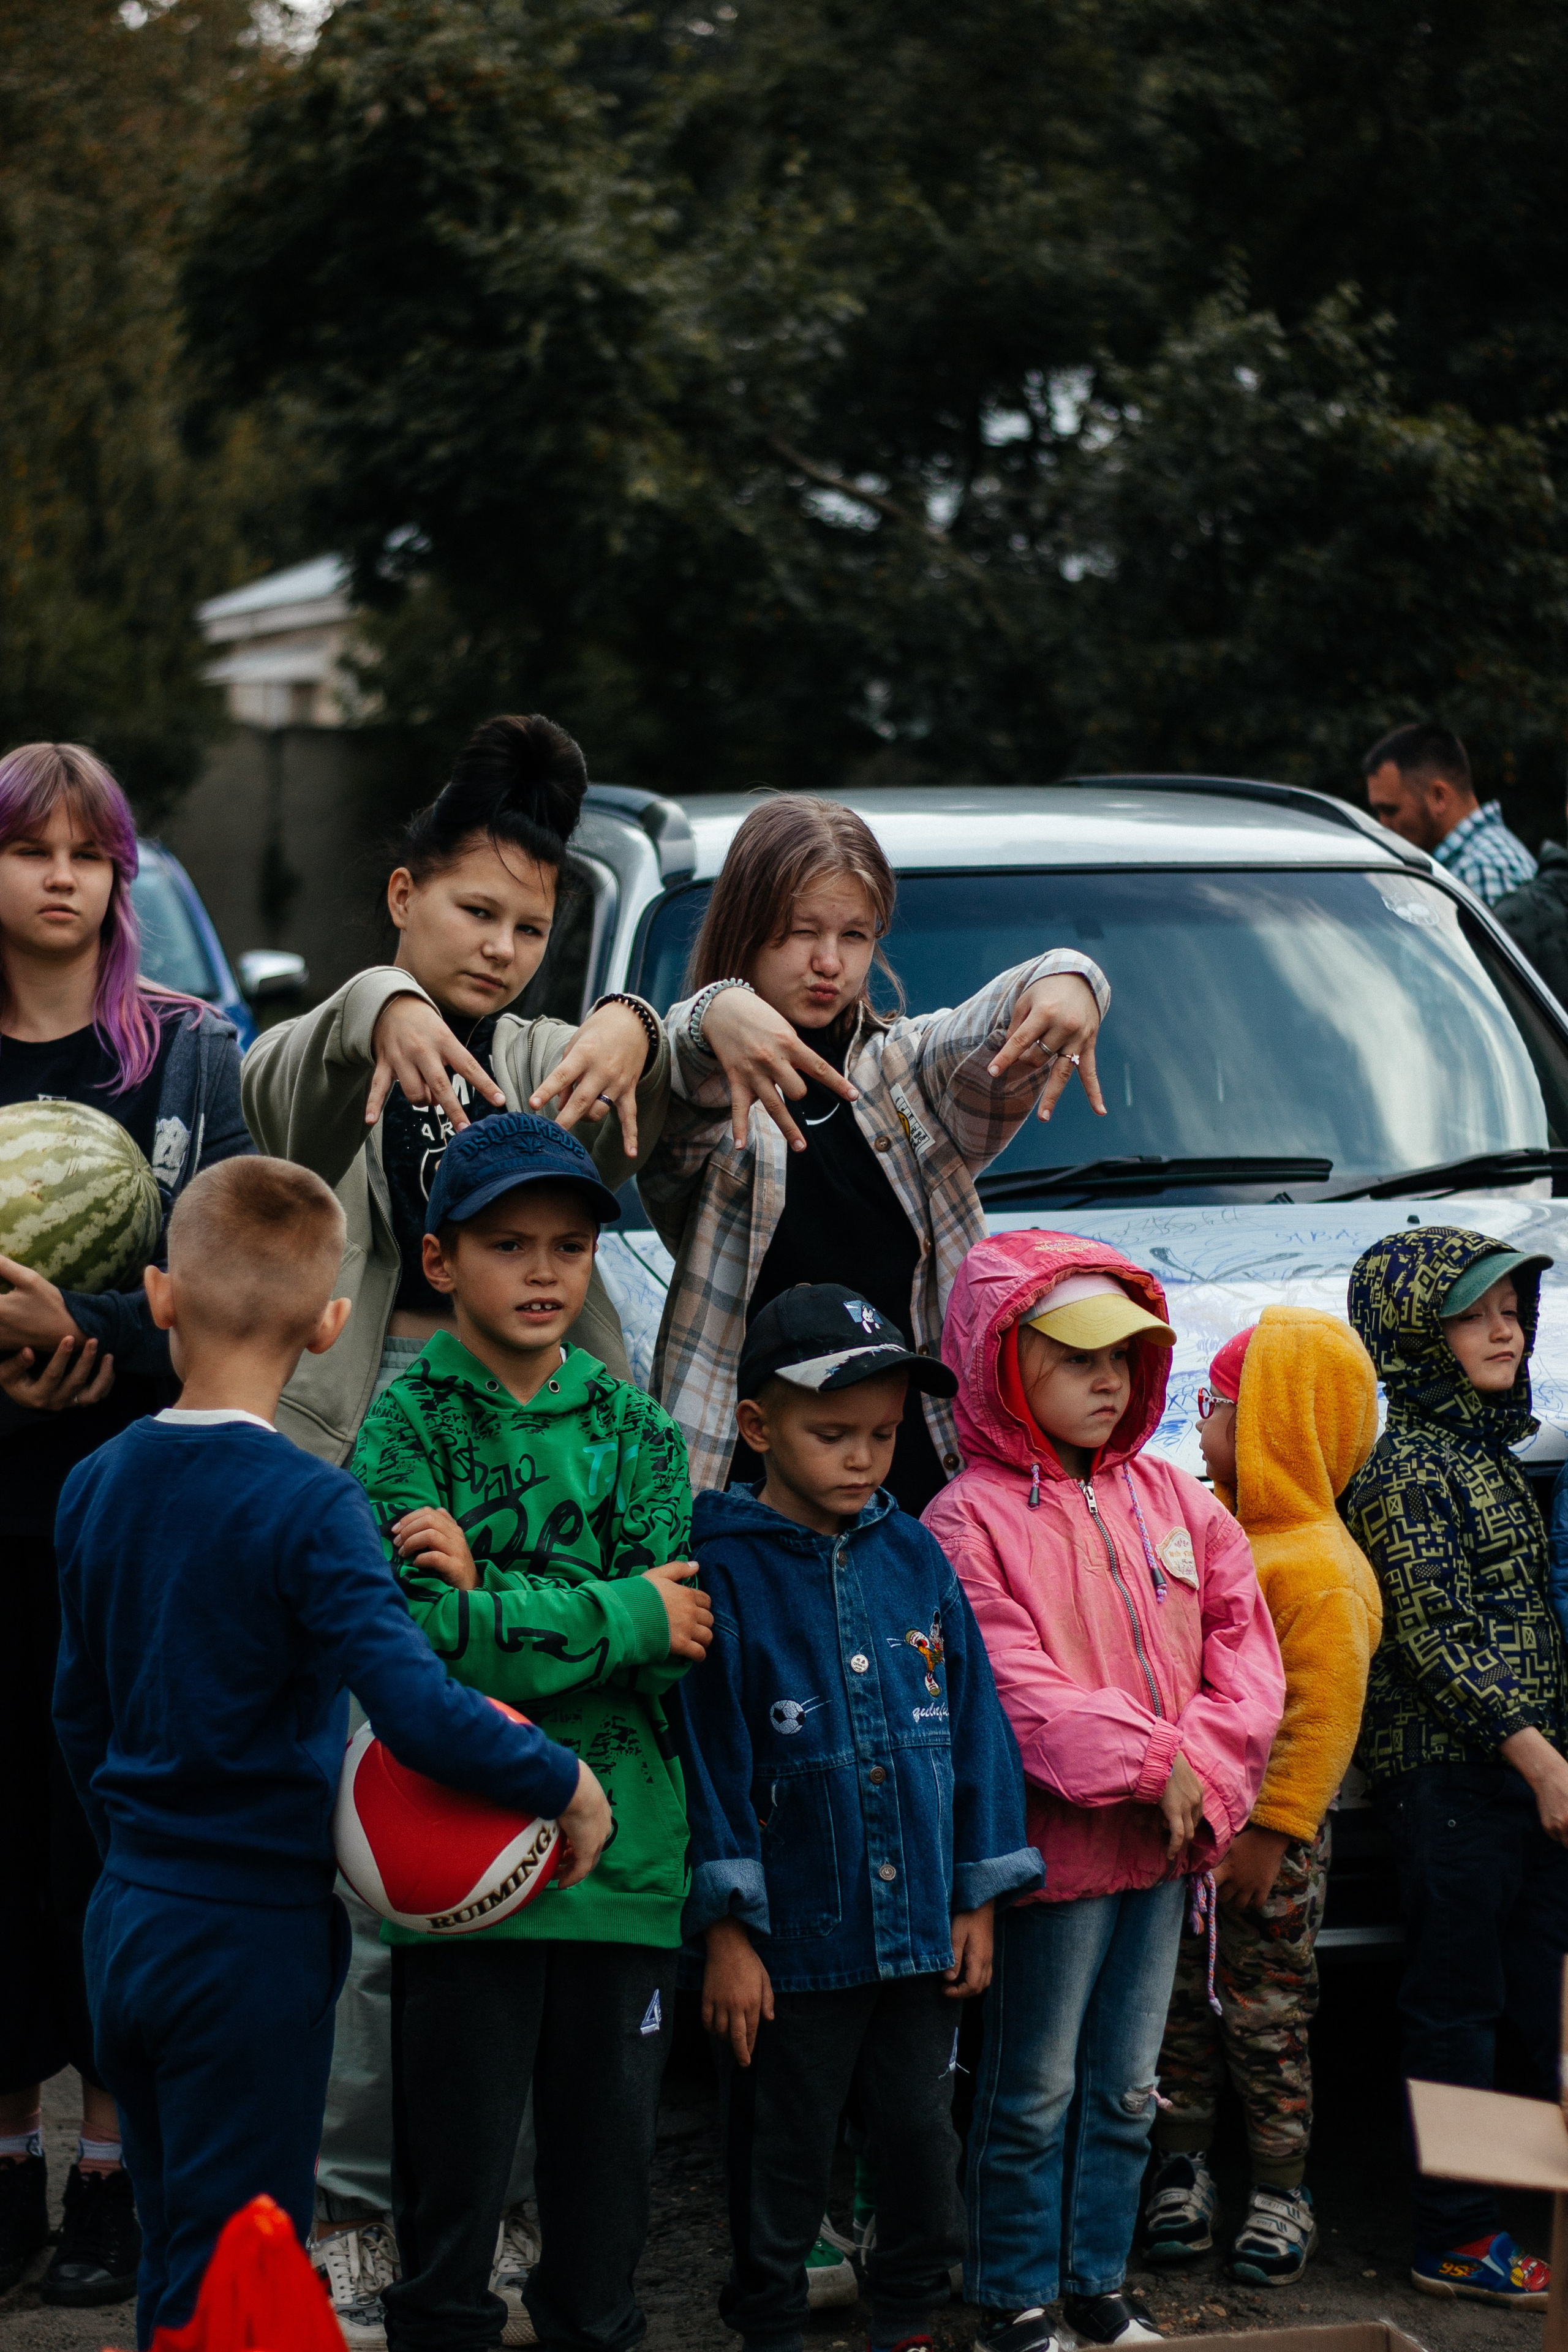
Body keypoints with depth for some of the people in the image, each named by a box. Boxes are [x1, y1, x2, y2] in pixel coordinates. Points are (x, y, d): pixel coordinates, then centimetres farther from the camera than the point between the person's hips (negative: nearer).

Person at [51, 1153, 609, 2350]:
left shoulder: (97, 1486, 4)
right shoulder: (306, 1507, -18)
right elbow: (418, 1710, -27)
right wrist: (567, 1782, -13)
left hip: (126, 1922, 7)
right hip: (255, 1937, -7)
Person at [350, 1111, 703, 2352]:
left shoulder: (636, 1428, 10)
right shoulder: (411, 1420, -1)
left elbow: (679, 1635, -4)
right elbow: (414, 1631, -15)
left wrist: (490, 1591, -15)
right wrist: (624, 1614, -11)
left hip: (625, 1849, 3)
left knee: (613, 2144, 10)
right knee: (459, 2152, 2)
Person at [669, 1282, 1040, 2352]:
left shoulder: (916, 1558, 3)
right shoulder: (727, 1572, -9)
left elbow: (973, 1721, 7)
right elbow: (709, 1753, -9)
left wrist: (979, 1899, 6)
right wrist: (728, 1930, -10)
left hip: (920, 1928, 4)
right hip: (794, 1936, -4)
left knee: (921, 2136, 13)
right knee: (783, 2153, 10)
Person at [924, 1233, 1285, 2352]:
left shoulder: (1171, 1497, 8)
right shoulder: (973, 1519, -11)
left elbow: (1246, 1639, 6)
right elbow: (1013, 1691, -19)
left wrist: (1207, 1765, -9)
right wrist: (1150, 1766, -19)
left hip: (1167, 1838, 6)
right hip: (1056, 1840, -6)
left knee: (1127, 2088, 15)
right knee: (1035, 2091, 5)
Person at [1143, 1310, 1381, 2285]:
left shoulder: (1321, 1571, -19)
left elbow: (1323, 1717, -20)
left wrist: (1269, 1831, -20)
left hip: (1269, 1833, -7)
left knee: (1266, 2011, 4)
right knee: (1181, 1997, 13)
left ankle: (1281, 2191, 15)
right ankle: (1184, 2166, 25)